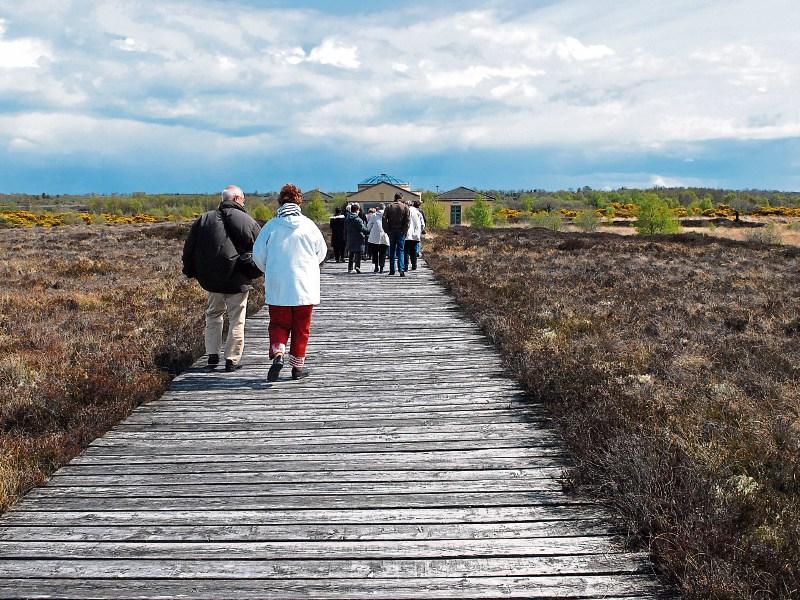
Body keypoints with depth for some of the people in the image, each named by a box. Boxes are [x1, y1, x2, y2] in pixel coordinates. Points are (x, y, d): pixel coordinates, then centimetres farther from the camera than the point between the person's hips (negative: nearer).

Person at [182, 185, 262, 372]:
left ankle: (212, 354, 15)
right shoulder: (247, 221, -5)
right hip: (238, 280, -3)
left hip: (212, 279, 3)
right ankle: (232, 360, 8)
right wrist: (254, 272, 12)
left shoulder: (203, 220, 5)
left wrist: (191, 272, 16)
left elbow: (189, 248, 7)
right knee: (236, 320, 6)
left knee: (213, 314, 21)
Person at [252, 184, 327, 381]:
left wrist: (268, 270, 19)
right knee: (301, 327, 10)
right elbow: (322, 253, 6)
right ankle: (298, 366, 14)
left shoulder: (271, 225, -4)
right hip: (305, 287, 0)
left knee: (278, 324, 11)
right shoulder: (309, 225, -3)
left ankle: (278, 353, -14)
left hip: (278, 286, 0)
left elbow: (258, 253, 0)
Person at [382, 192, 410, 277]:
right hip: (401, 232, -1)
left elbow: (384, 219, -3)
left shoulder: (389, 207, 3)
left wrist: (387, 230, -1)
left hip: (391, 232, 2)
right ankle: (401, 270, -10)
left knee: (392, 251, 11)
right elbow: (407, 220, -9)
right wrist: (405, 230, -4)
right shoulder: (405, 207, -1)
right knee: (400, 251, 0)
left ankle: (392, 270, 14)